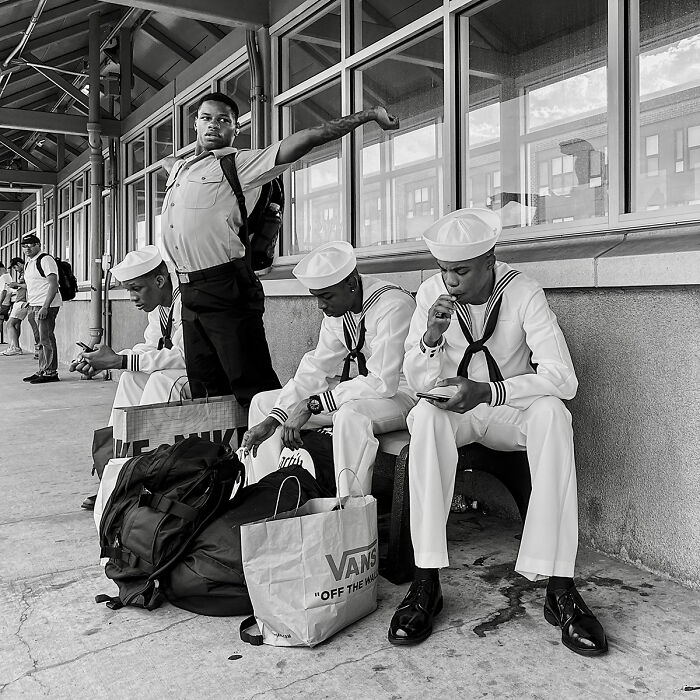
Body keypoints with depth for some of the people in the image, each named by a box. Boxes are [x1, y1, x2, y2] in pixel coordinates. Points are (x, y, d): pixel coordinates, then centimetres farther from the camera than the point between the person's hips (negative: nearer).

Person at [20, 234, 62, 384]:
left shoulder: (45, 260, -10)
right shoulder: (28, 263, 19)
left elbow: (54, 285, -18)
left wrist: (45, 307, -23)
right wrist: (30, 305, 17)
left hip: (47, 305, -9)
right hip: (35, 306, 9)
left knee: (46, 339, -9)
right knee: (42, 340, 11)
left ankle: (50, 372, -5)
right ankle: (42, 371, 15)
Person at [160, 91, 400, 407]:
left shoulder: (239, 163, -2)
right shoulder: (178, 168, 19)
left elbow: (303, 140, -10)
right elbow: (167, 160, 50)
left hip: (227, 289, -7)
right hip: (189, 291, 7)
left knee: (252, 385, -7)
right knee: (205, 389, 14)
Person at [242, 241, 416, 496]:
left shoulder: (393, 306, -25)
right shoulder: (337, 305, -1)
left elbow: (382, 382, -29)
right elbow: (317, 367, -2)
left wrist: (312, 405, -26)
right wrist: (272, 420, -13)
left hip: (402, 392, -8)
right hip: (365, 387, 8)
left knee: (350, 414, -41)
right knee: (262, 403, 3)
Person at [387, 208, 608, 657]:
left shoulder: (523, 293, -14)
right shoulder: (431, 293, -7)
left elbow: (563, 378, -23)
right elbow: (416, 383, -7)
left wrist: (488, 392, -36)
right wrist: (431, 337, -27)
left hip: (512, 411, -1)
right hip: (454, 410, 1)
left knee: (551, 412, -33)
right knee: (426, 415, -32)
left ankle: (560, 589, -30)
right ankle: (427, 584, -29)